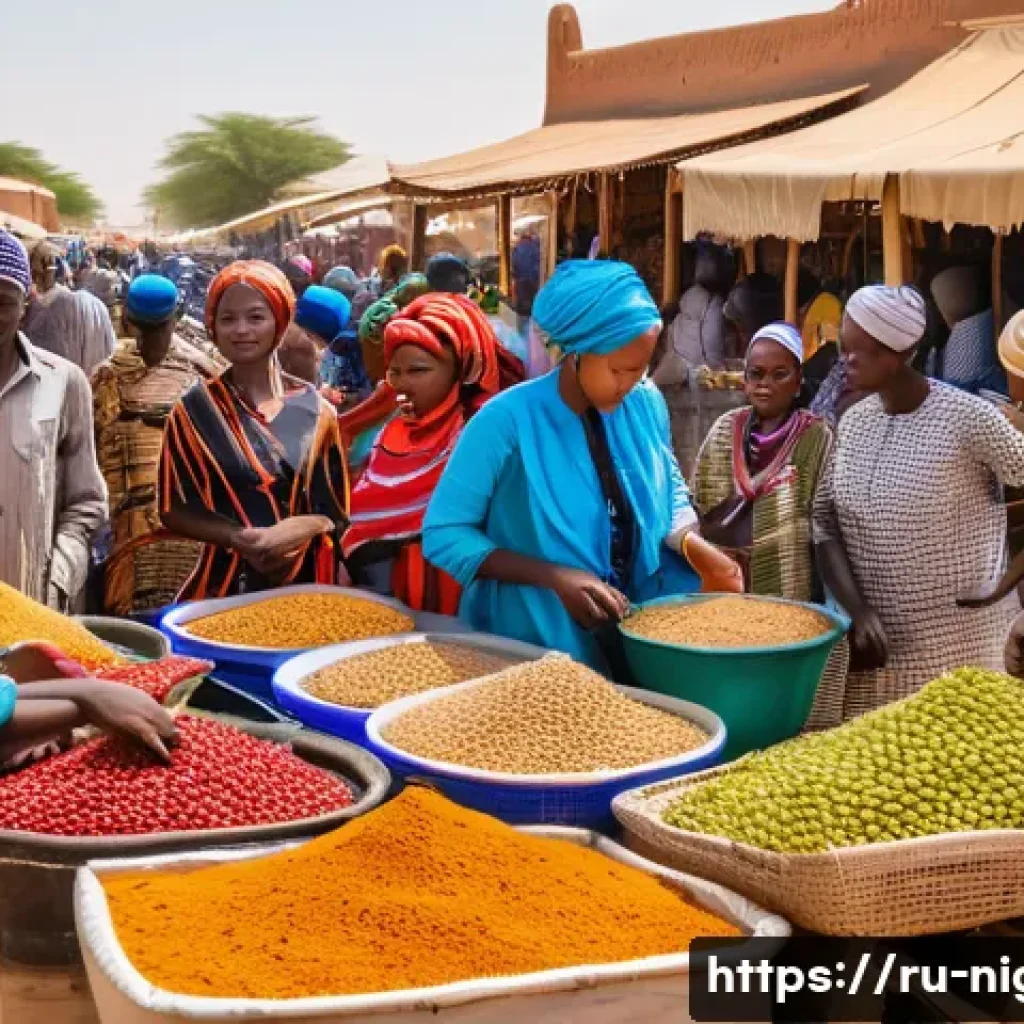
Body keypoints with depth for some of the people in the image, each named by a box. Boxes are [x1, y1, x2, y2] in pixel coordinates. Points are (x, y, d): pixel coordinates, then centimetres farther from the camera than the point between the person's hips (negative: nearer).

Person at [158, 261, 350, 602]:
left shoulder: (315, 409, 0)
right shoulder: (194, 410, -2)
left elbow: (335, 512, 4)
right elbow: (174, 509, -1)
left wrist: (300, 528, -16)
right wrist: (238, 538, -16)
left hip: (305, 584, 1)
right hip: (224, 585, -1)